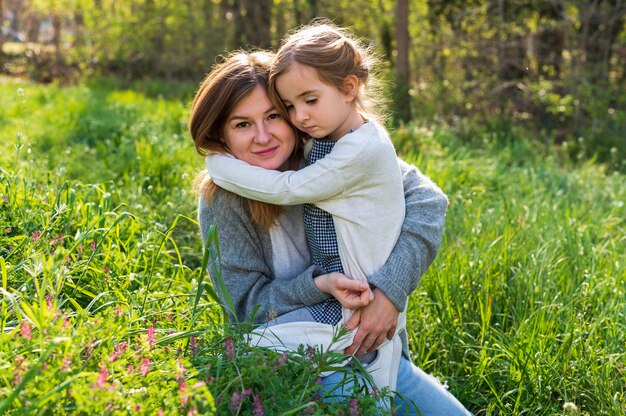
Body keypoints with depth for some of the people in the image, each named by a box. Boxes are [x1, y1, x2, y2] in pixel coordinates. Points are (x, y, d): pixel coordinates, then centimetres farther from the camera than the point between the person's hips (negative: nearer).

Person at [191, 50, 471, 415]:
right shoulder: (222, 201, -13)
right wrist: (319, 284, -28)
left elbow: (426, 198, -18)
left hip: (373, 344, 3)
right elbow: (247, 306, -11)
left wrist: (389, 289, -30)